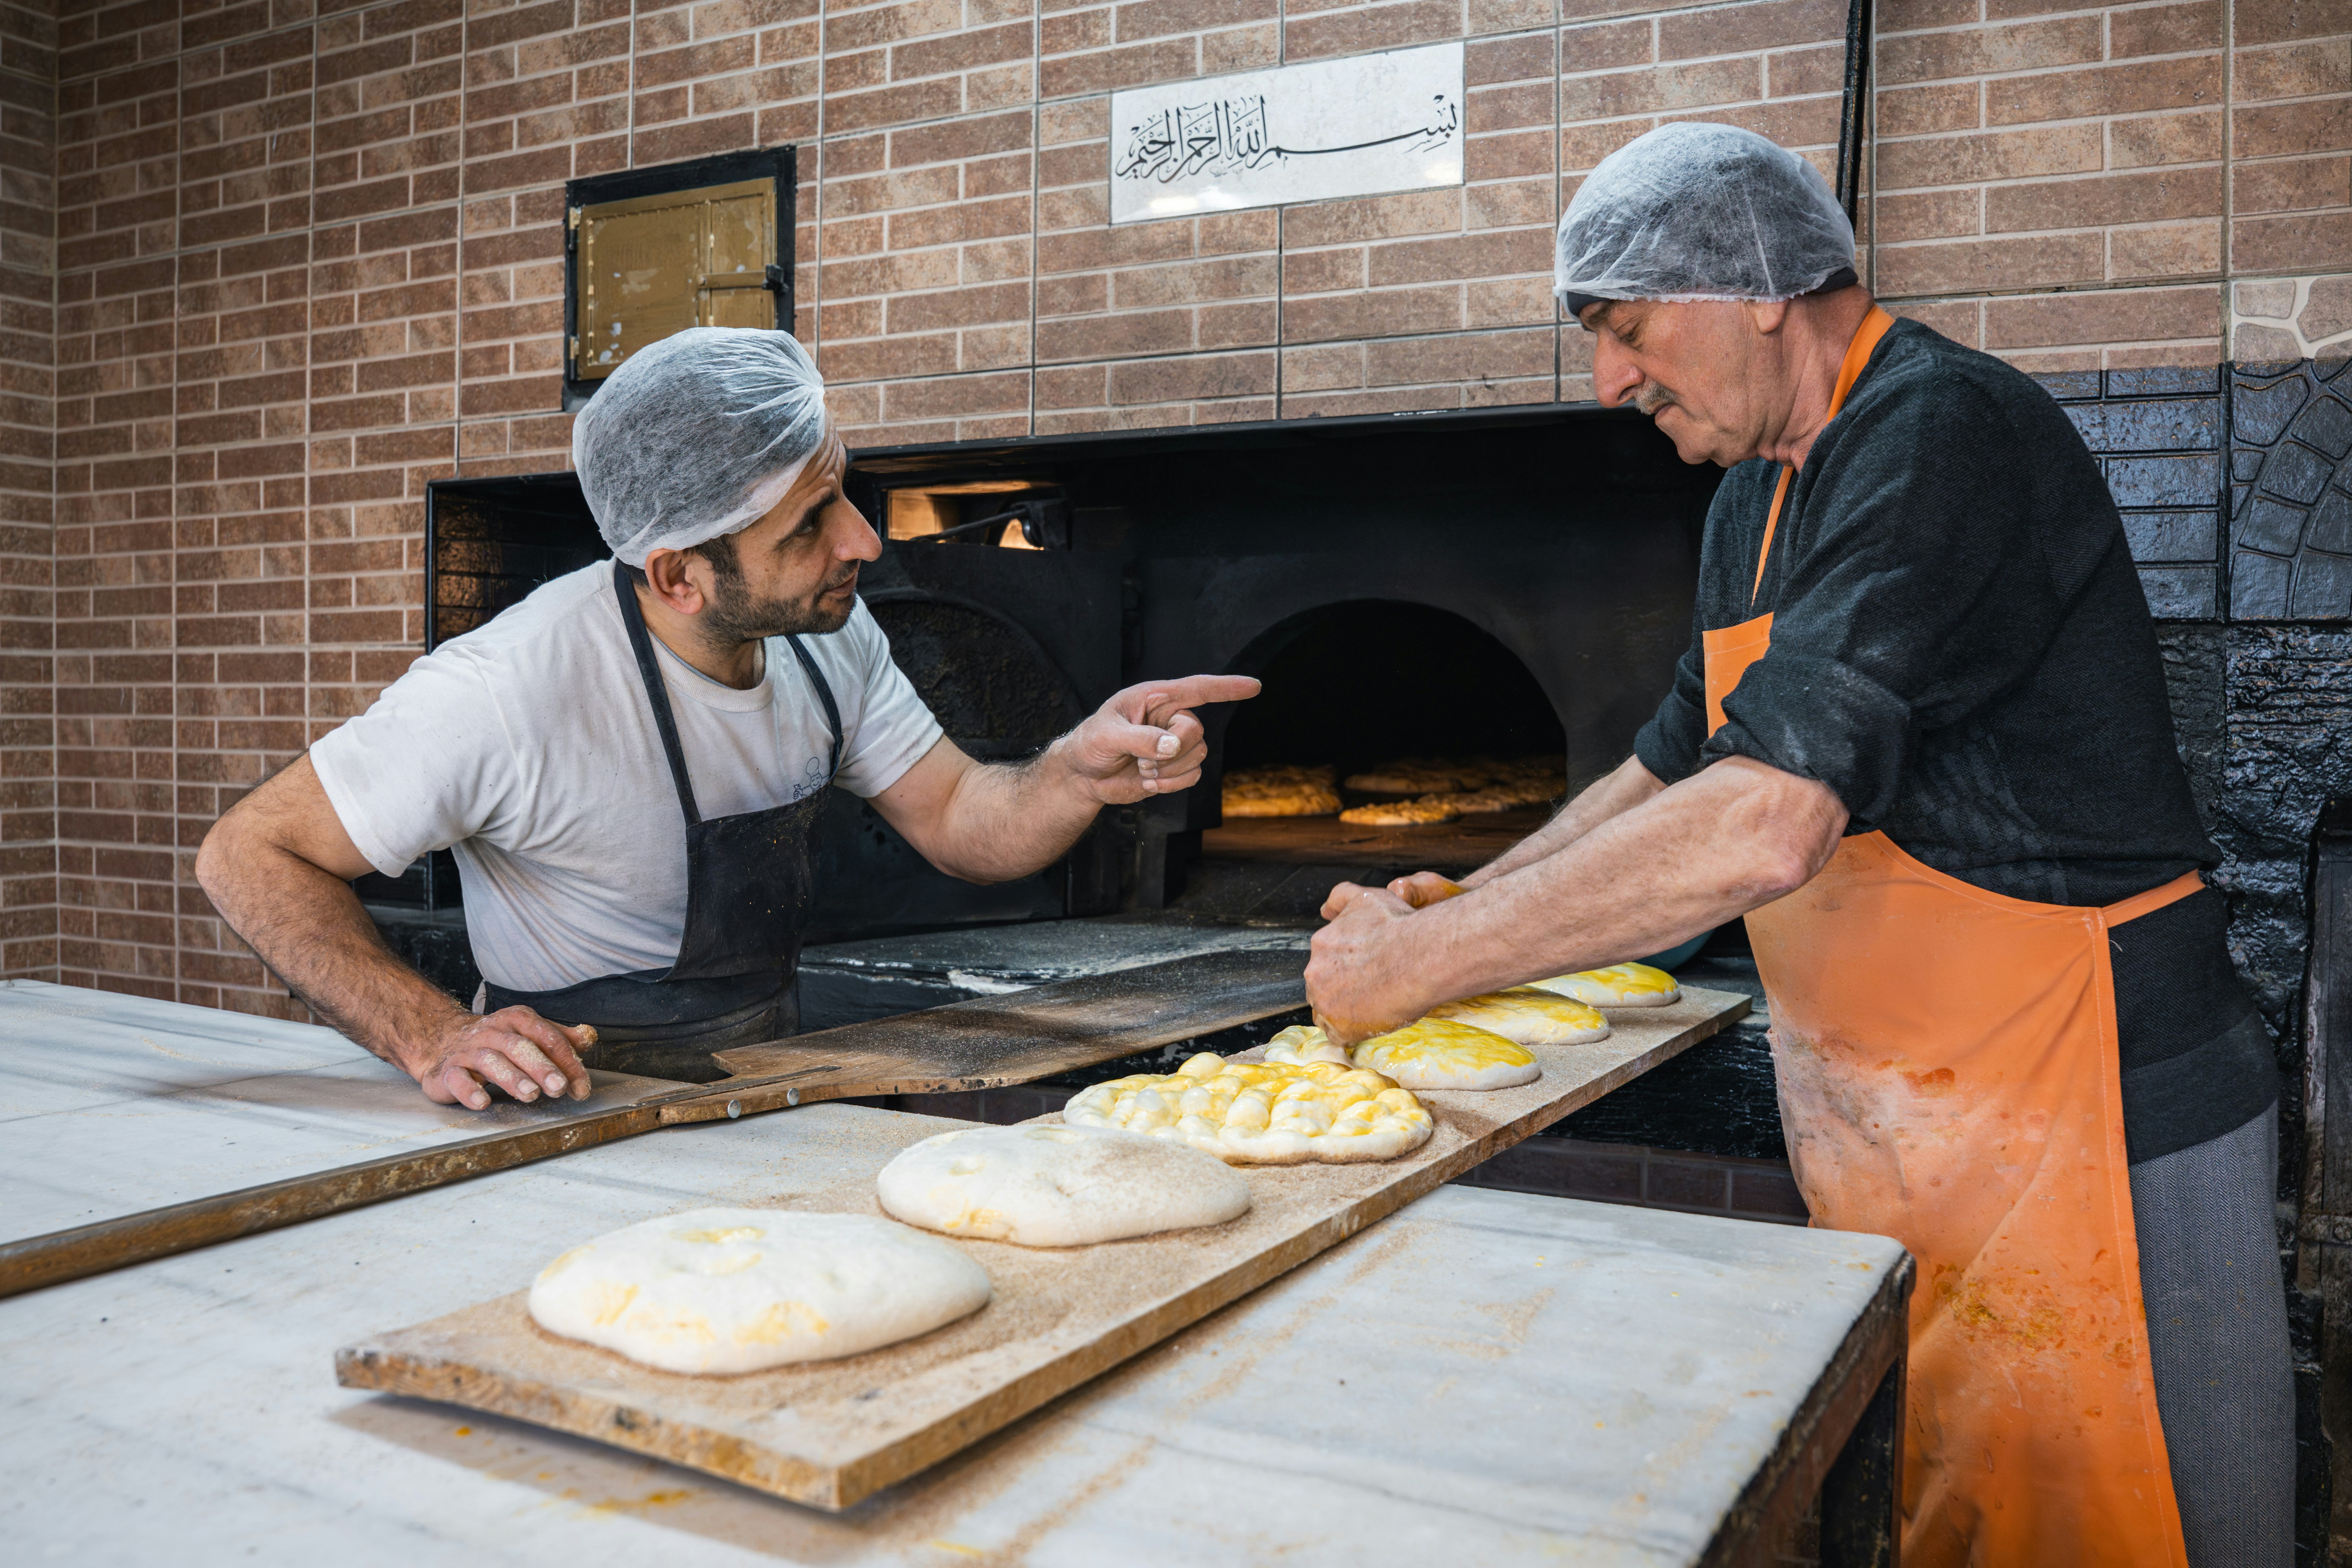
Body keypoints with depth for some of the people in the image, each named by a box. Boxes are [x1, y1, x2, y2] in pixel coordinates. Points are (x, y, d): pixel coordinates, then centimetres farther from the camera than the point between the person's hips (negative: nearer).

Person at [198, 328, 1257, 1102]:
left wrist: (1083, 772, -23)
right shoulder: (513, 691, -28)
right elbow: (248, 855, -18)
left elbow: (960, 823, -2)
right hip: (588, 1111, -4)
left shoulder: (828, 638, -8)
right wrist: (432, 1038, -30)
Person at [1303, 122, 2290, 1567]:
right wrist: (1466, 905, 7)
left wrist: (1425, 963, -23)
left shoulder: (1944, 434, -21)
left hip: (2093, 1139, -8)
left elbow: (1766, 824, -32)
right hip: (1902, 1147, 9)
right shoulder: (1761, 499, 11)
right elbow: (1675, 768, 21)